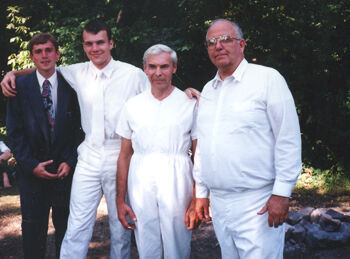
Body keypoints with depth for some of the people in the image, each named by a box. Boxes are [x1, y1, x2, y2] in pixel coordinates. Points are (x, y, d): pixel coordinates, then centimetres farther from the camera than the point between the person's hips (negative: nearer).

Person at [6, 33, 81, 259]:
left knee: (65, 225, 7)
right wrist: (31, 164, -9)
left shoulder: (70, 85, -1)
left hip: (65, 168, 0)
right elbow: (14, 131, -1)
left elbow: (77, 128, 2)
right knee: (32, 226, 8)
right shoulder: (20, 86, -1)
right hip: (31, 170, 0)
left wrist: (69, 161, -8)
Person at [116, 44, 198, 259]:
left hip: (176, 183, -2)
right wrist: (120, 200, 6)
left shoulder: (190, 105, 0)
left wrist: (197, 201, -9)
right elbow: (125, 155, 10)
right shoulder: (133, 106, 8)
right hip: (140, 184, 2)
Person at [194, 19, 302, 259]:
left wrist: (282, 193, -13)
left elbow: (288, 140, -9)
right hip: (218, 203, 6)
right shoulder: (208, 90, 15)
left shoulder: (267, 79, -6)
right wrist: (201, 193, 17)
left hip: (257, 203, -6)